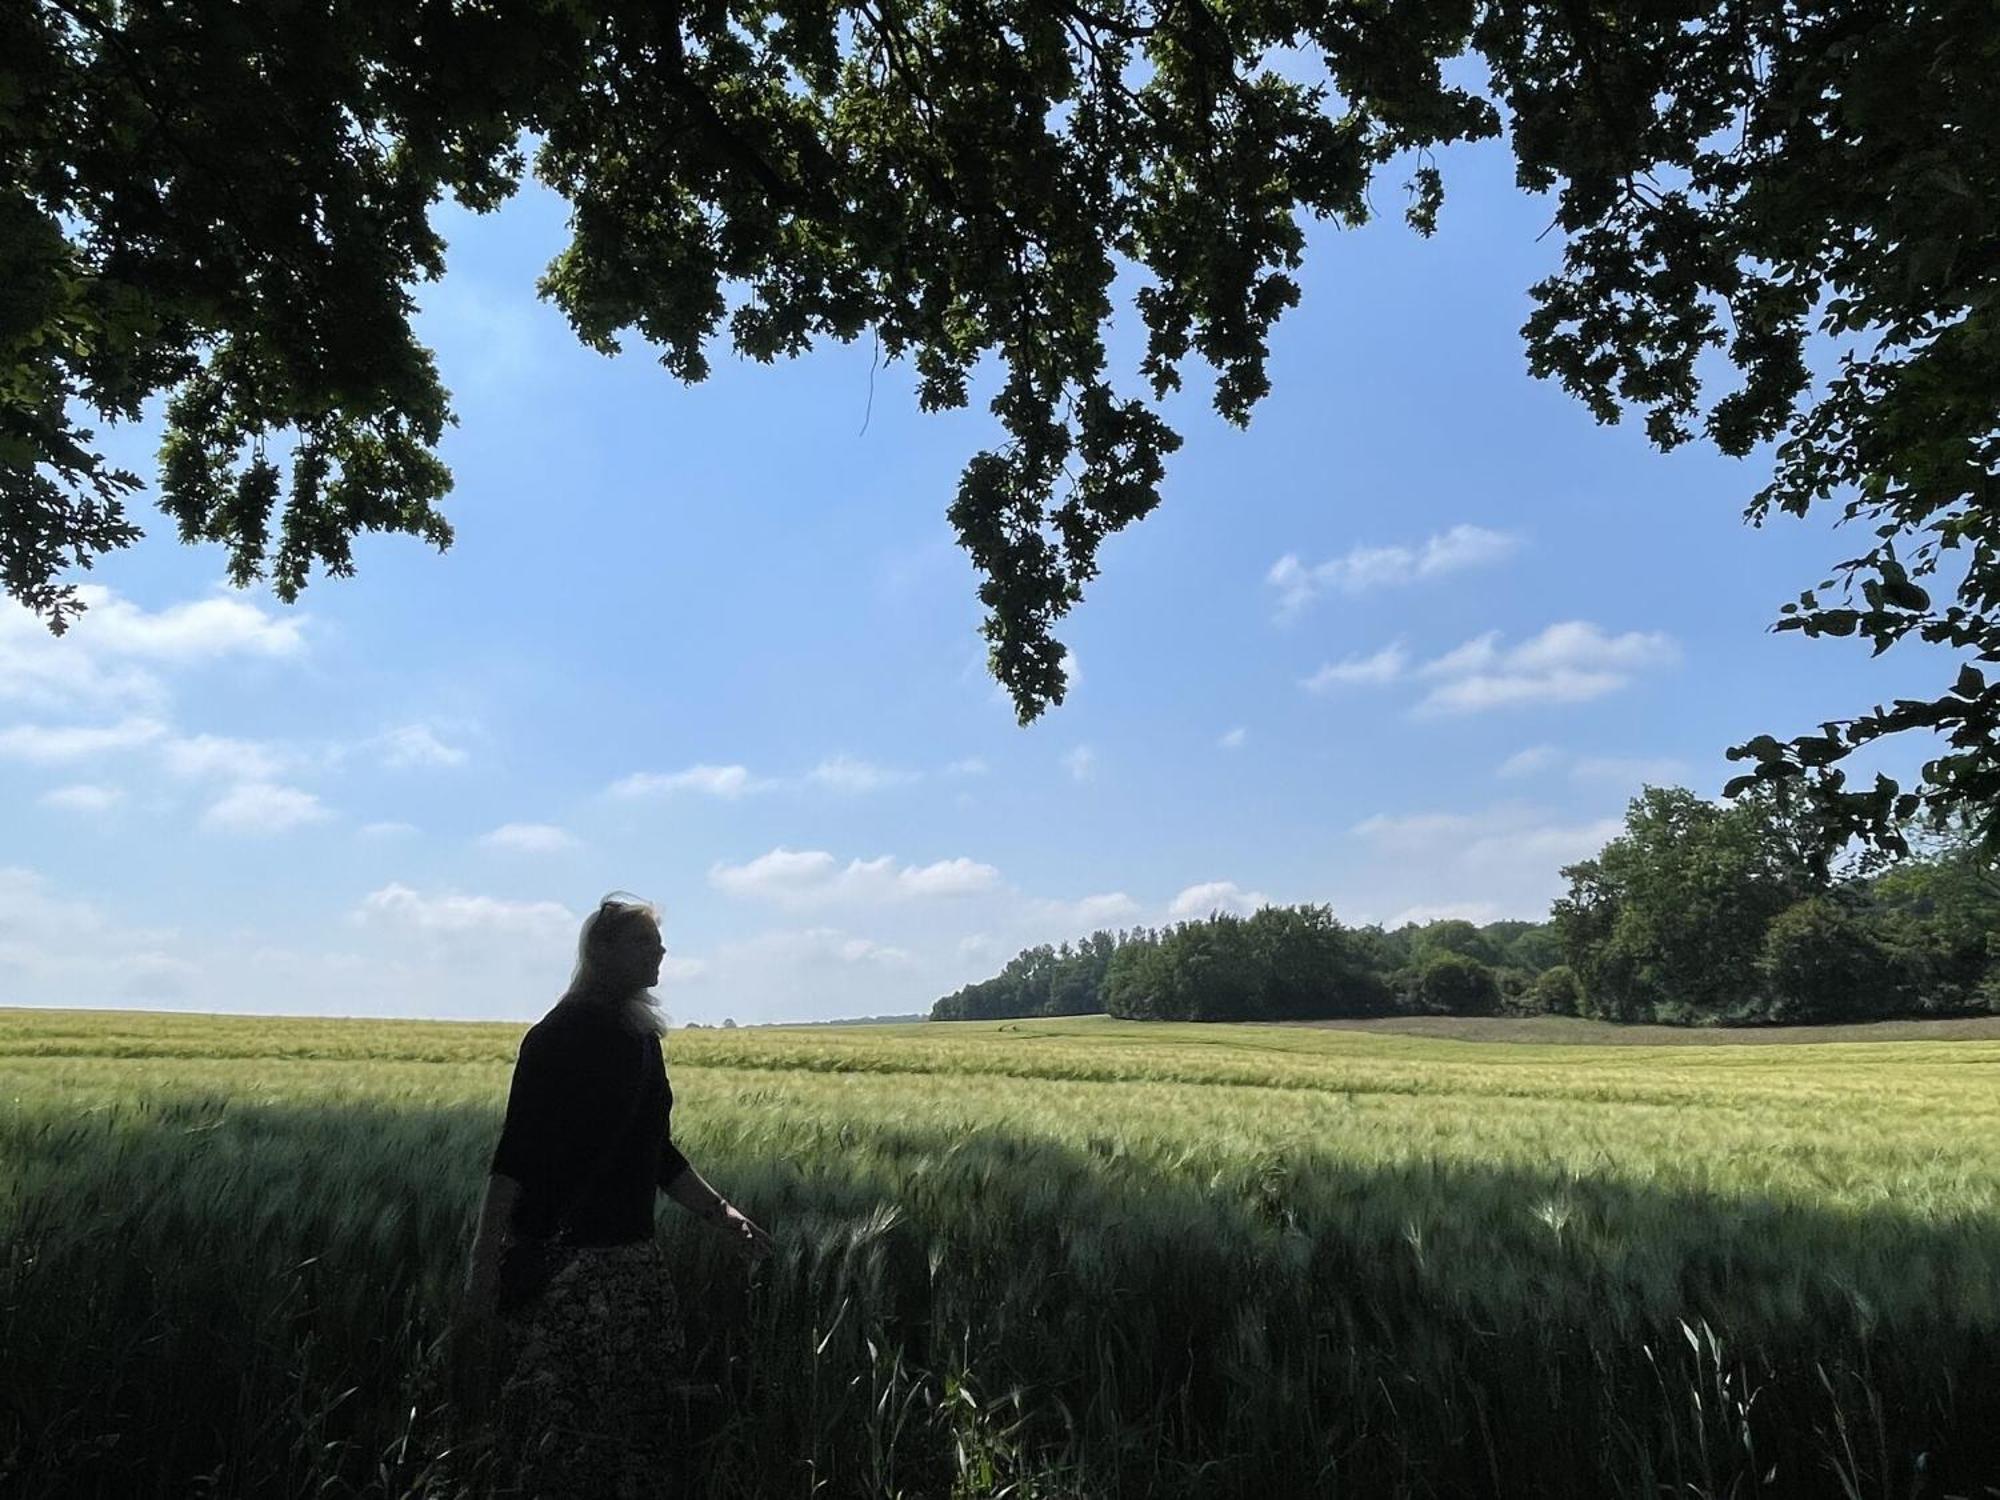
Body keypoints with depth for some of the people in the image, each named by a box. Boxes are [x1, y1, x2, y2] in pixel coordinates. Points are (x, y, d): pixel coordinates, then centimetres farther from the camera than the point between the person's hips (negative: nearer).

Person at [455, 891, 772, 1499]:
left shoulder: (640, 1038, 10)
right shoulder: (560, 1035, -13)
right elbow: (513, 1160, -15)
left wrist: (722, 1212, 13)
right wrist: (481, 1281, -18)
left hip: (632, 1261, 8)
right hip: (558, 1264, -7)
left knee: (637, 1438, 13)